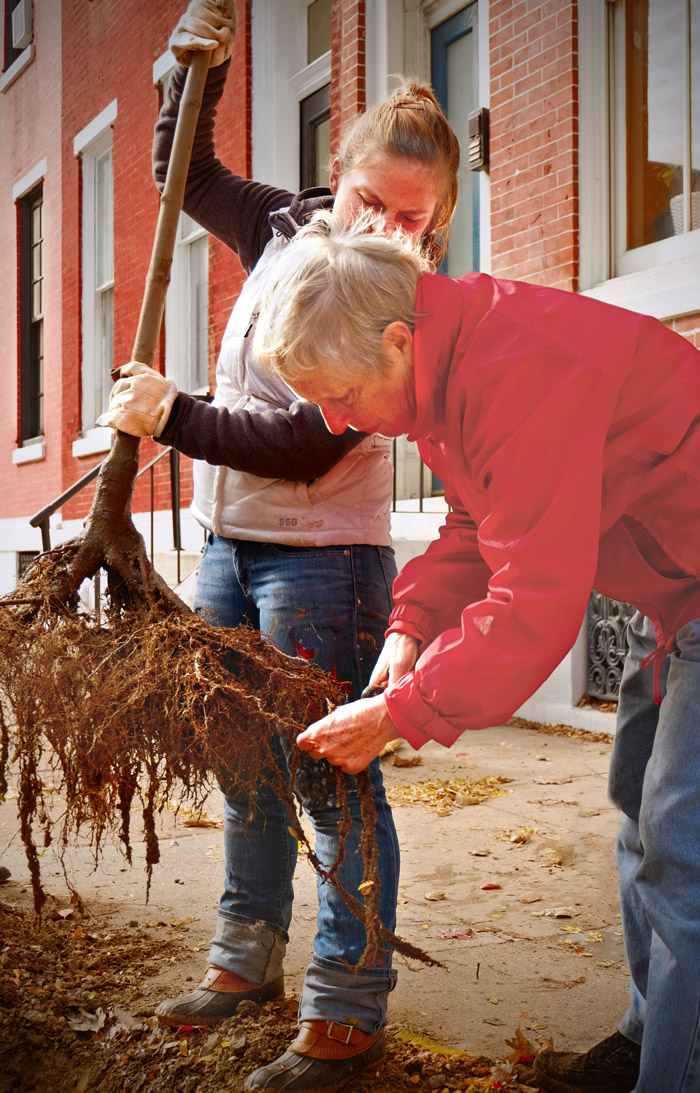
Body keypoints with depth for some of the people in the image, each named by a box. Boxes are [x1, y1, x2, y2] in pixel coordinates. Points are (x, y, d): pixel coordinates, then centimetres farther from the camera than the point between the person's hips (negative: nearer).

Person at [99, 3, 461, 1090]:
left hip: (323, 559, -7)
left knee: (329, 772, -4)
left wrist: (171, 415, -17)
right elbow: (185, 171, 22)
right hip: (229, 542, 7)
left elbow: (306, 445, -21)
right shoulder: (287, 226, 5)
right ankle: (247, 958, 33)